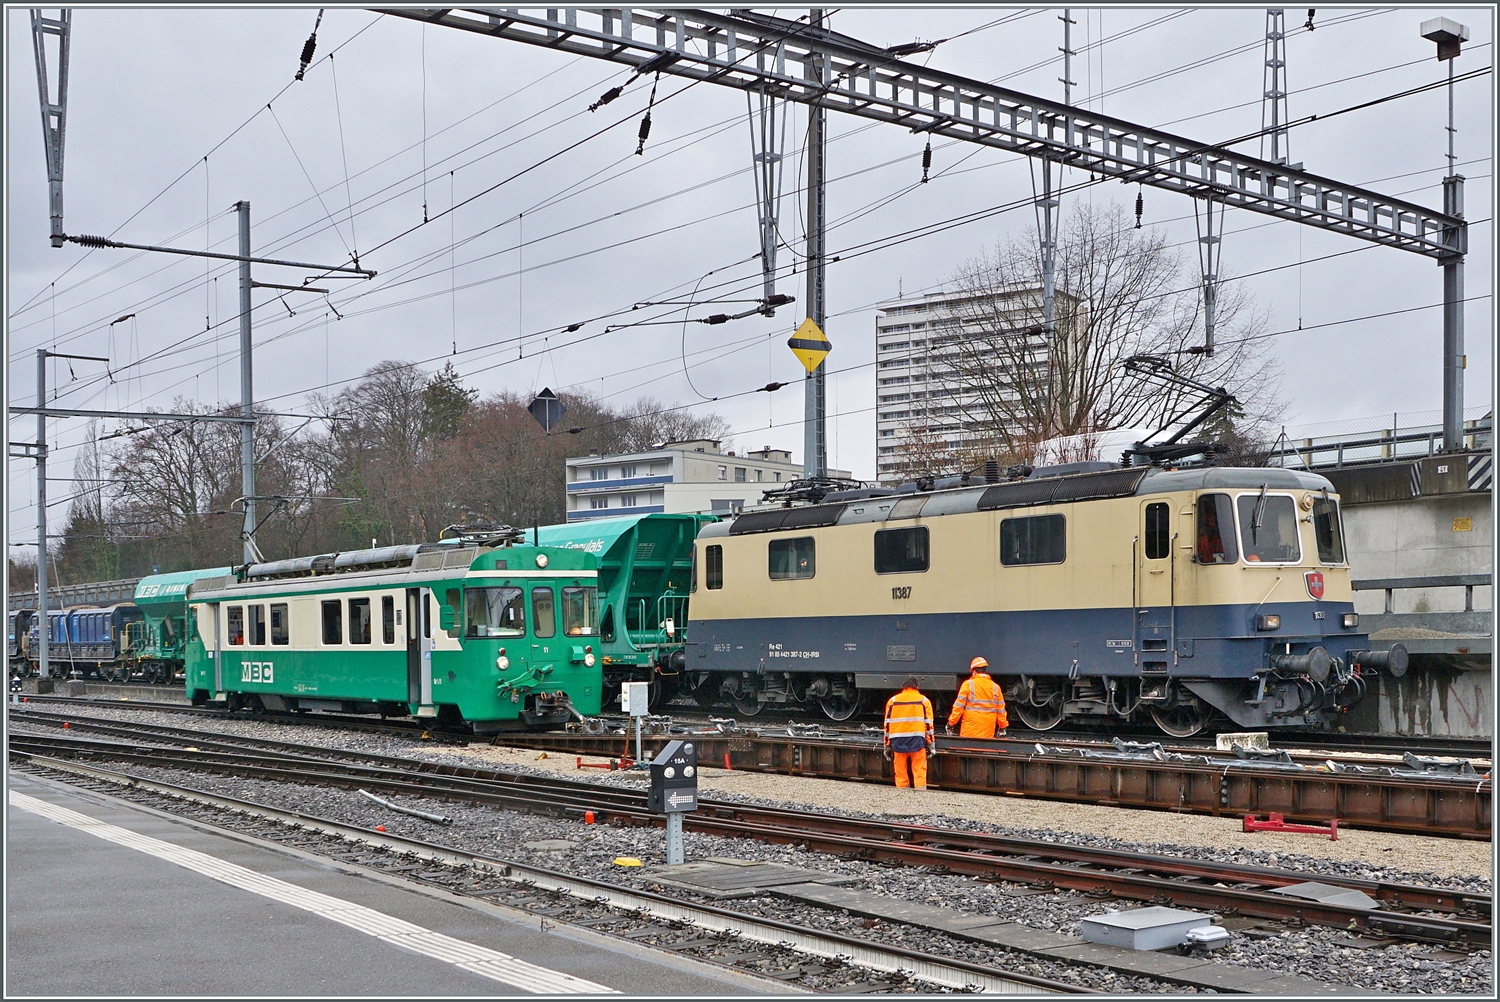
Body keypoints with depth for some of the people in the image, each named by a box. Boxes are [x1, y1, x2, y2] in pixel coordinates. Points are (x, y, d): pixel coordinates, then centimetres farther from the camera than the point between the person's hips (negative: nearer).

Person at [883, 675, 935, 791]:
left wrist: (887, 745, 13)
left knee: (900, 768, 7)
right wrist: (930, 743, 4)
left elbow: (887, 724, 10)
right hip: (917, 738, -2)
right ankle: (920, 788, -11)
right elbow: (928, 723, 2)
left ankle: (901, 787, 4)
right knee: (919, 767, -2)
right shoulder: (923, 700, 8)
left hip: (898, 741, 2)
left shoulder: (893, 700, 12)